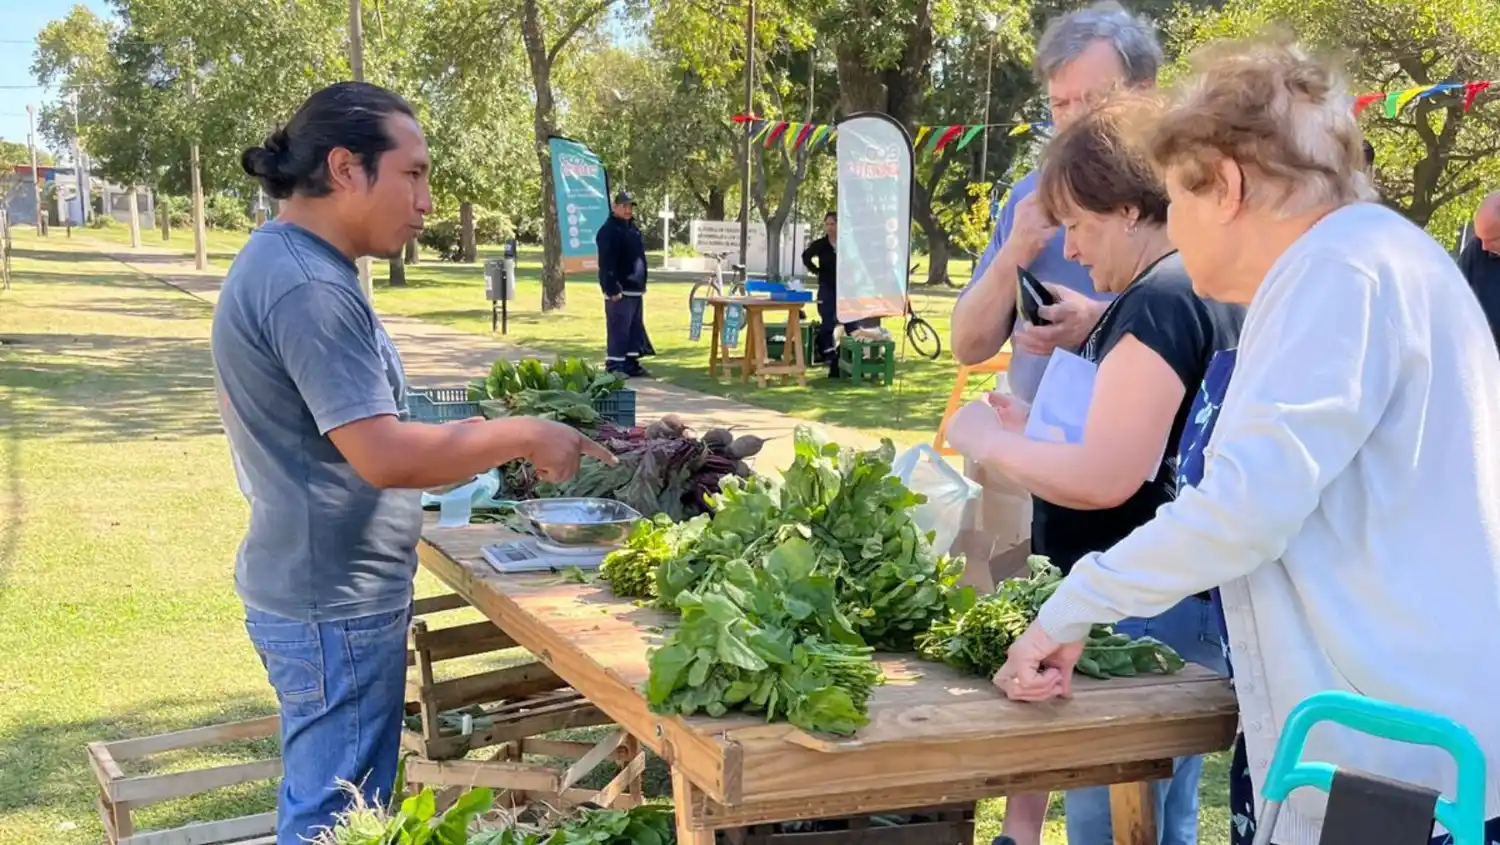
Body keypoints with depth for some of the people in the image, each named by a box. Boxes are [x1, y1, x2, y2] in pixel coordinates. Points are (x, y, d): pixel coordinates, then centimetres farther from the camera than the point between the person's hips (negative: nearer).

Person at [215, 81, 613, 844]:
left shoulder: (287, 263, 10)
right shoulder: (308, 286, -23)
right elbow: (384, 456, -27)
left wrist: (474, 441, 13)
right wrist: (521, 436, -17)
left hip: (317, 592, 11)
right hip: (335, 608, -10)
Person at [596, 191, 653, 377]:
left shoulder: (633, 228, 17)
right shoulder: (609, 230, -13)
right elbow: (606, 263, -19)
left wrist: (642, 283, 21)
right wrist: (613, 288, -24)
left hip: (635, 289, 10)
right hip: (619, 290, -10)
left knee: (635, 328, 12)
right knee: (618, 329, -8)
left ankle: (631, 363, 19)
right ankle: (614, 365, -5)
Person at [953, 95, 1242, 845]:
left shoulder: (1158, 301, -20)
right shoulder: (1212, 290, 13)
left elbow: (1105, 478, -26)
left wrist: (995, 447, -11)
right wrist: (1042, 429, 14)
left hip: (1144, 610, -11)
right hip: (1189, 598, 11)